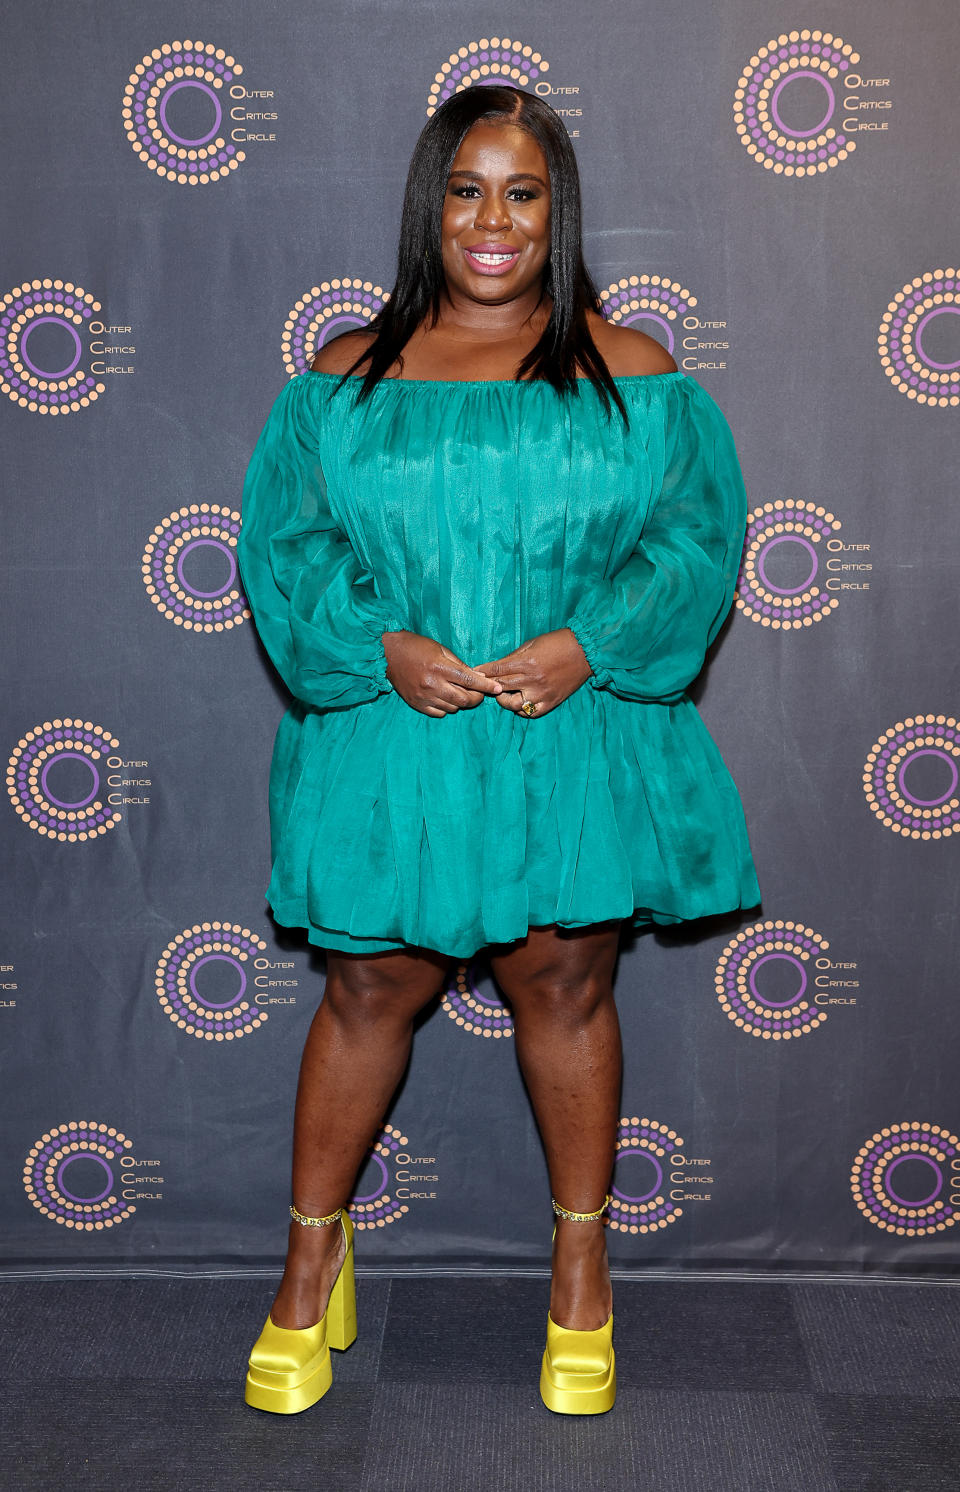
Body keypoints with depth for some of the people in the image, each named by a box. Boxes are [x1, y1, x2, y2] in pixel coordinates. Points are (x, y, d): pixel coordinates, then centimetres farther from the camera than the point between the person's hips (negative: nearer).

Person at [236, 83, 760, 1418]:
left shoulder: (632, 376, 3)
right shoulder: (345, 377, 4)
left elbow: (699, 534, -1)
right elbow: (283, 541, 1)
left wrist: (589, 643, -17)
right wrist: (380, 646, -16)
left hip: (577, 742, 0)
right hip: (389, 742, 1)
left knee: (565, 991, 10)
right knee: (370, 993, 9)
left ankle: (582, 1261, 31)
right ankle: (315, 1249, 30)